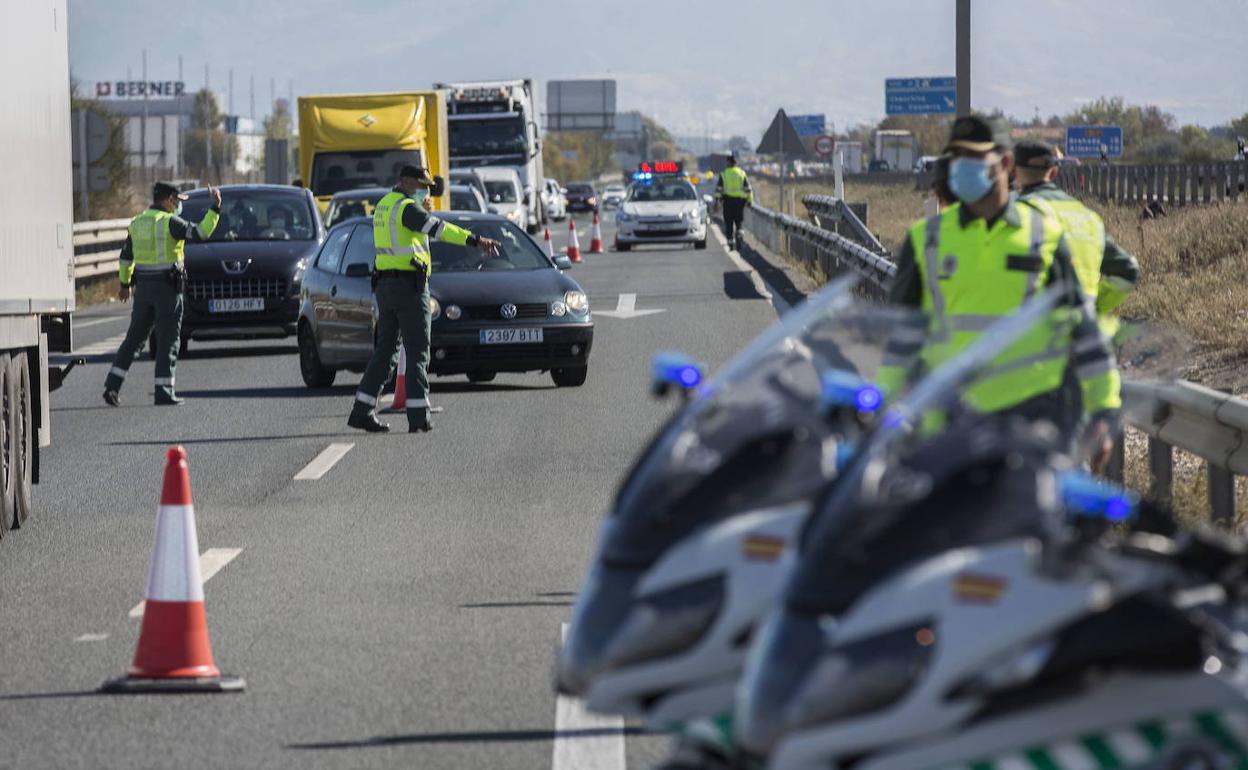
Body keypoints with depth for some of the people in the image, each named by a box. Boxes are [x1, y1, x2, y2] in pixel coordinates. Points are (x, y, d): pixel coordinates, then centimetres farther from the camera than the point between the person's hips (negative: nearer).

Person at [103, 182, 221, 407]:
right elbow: (201, 233, -19)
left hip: (143, 287, 6)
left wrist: (125, 283, 29)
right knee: (167, 342, 0)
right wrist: (215, 208, -10)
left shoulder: (137, 223, 10)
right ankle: (164, 392, -2)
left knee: (134, 337, 11)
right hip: (167, 287, -6)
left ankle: (112, 385, 3)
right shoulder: (169, 222, -11)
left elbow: (126, 256, 18)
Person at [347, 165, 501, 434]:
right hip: (409, 285, -9)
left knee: (385, 350, 11)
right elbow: (440, 229, -25)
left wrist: (424, 205, 13)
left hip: (385, 285, 9)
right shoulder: (405, 208, -13)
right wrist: (476, 241, -31)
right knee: (417, 351, -4)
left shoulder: (384, 205, 16)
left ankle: (362, 411, 8)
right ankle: (418, 416, -7)